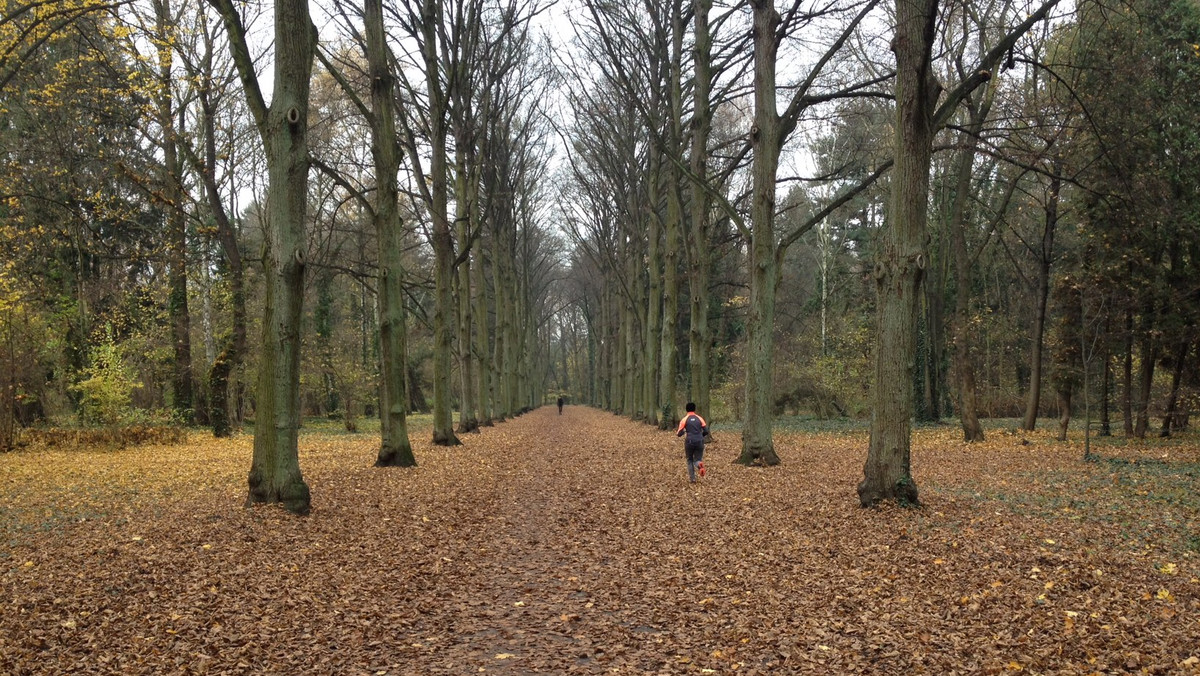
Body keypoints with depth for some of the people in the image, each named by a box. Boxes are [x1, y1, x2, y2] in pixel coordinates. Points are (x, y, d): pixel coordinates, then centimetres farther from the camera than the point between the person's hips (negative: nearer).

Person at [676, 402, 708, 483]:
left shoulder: (685, 419, -1)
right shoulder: (699, 419, 6)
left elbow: (679, 433, -2)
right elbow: (706, 431, 4)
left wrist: (676, 433, 22)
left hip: (689, 442, -1)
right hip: (699, 442, 1)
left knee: (690, 460, 17)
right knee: (697, 460, 10)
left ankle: (692, 478, 9)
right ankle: (699, 465, -27)